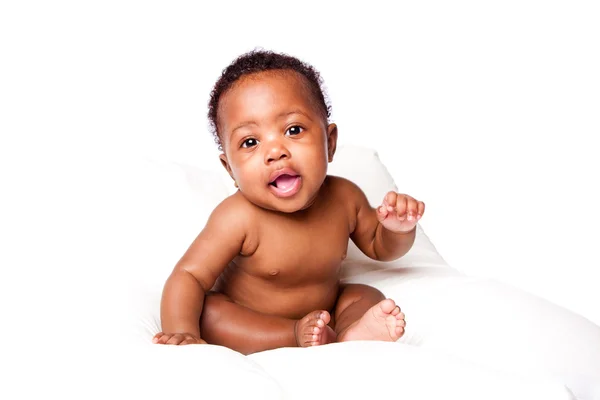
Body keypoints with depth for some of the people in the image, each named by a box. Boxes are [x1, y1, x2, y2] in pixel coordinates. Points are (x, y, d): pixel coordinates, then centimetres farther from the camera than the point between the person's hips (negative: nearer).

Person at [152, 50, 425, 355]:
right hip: (247, 326, -4)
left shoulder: (344, 198, -13)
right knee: (206, 311, -29)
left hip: (322, 311, 4)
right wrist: (182, 332, -48)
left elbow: (378, 246, 6)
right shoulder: (239, 219, -28)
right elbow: (189, 276, -29)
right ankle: (301, 336, -34)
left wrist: (399, 229, -18)